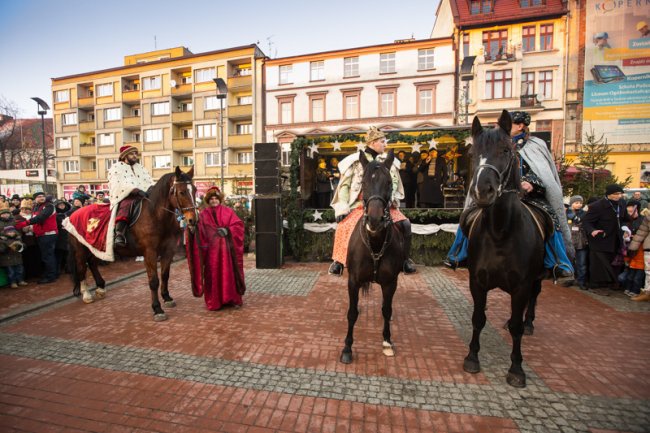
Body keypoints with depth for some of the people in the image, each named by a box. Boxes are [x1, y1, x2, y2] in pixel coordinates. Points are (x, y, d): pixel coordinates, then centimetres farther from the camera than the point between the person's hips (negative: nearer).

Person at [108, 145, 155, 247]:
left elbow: (149, 183, 18)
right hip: (124, 197, -5)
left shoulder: (141, 168, 26)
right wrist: (135, 190, -24)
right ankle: (119, 234, -45)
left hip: (141, 197, 5)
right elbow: (118, 185, -9)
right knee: (126, 205, -36)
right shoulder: (116, 167, 8)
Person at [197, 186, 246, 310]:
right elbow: (200, 233, 1)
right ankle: (214, 301, 13)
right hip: (211, 249, 1)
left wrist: (227, 230, -16)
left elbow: (238, 225, -1)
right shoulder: (203, 214, 9)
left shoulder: (228, 211, 7)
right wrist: (203, 246, -9)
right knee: (213, 274, 3)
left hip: (227, 248, 0)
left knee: (229, 272, 3)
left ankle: (232, 299, 13)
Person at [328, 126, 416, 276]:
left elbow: (394, 183, 15)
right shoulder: (355, 161, 3)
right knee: (344, 227, -26)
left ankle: (405, 259, 4)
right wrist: (342, 208, -8)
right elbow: (344, 186, 2)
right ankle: (339, 261, -5)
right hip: (360, 205, -3)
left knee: (405, 224, -15)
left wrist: (389, 198, -6)